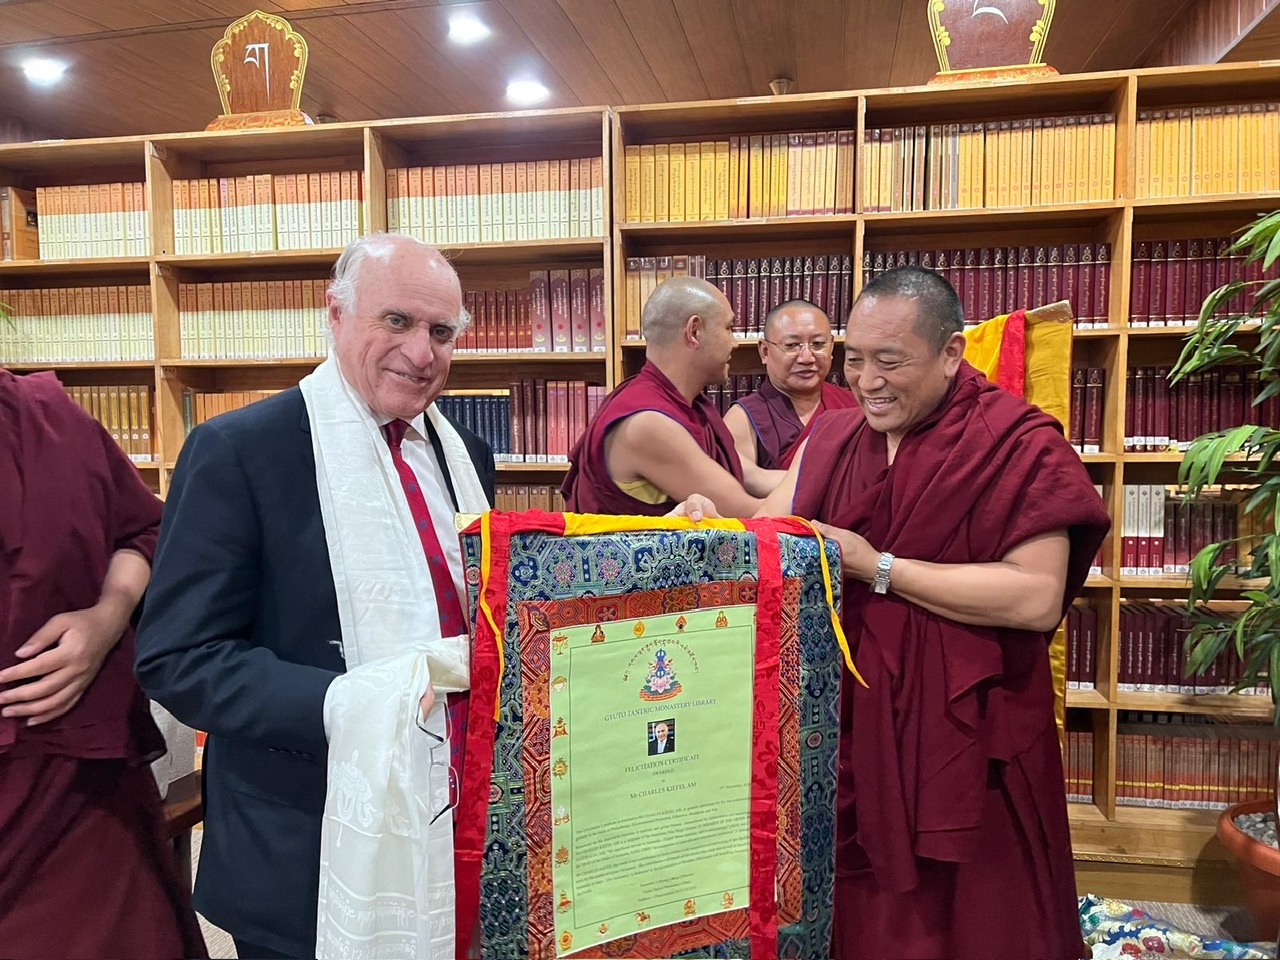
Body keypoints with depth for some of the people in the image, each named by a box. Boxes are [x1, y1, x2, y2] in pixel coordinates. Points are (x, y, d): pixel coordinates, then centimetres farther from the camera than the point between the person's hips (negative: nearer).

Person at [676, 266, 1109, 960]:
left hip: (960, 732, -4)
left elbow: (1038, 598, -19)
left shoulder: (1018, 445, -11)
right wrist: (711, 526, -16)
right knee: (849, 903, 19)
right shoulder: (832, 440, 6)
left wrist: (876, 567, -19)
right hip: (844, 720, 5)